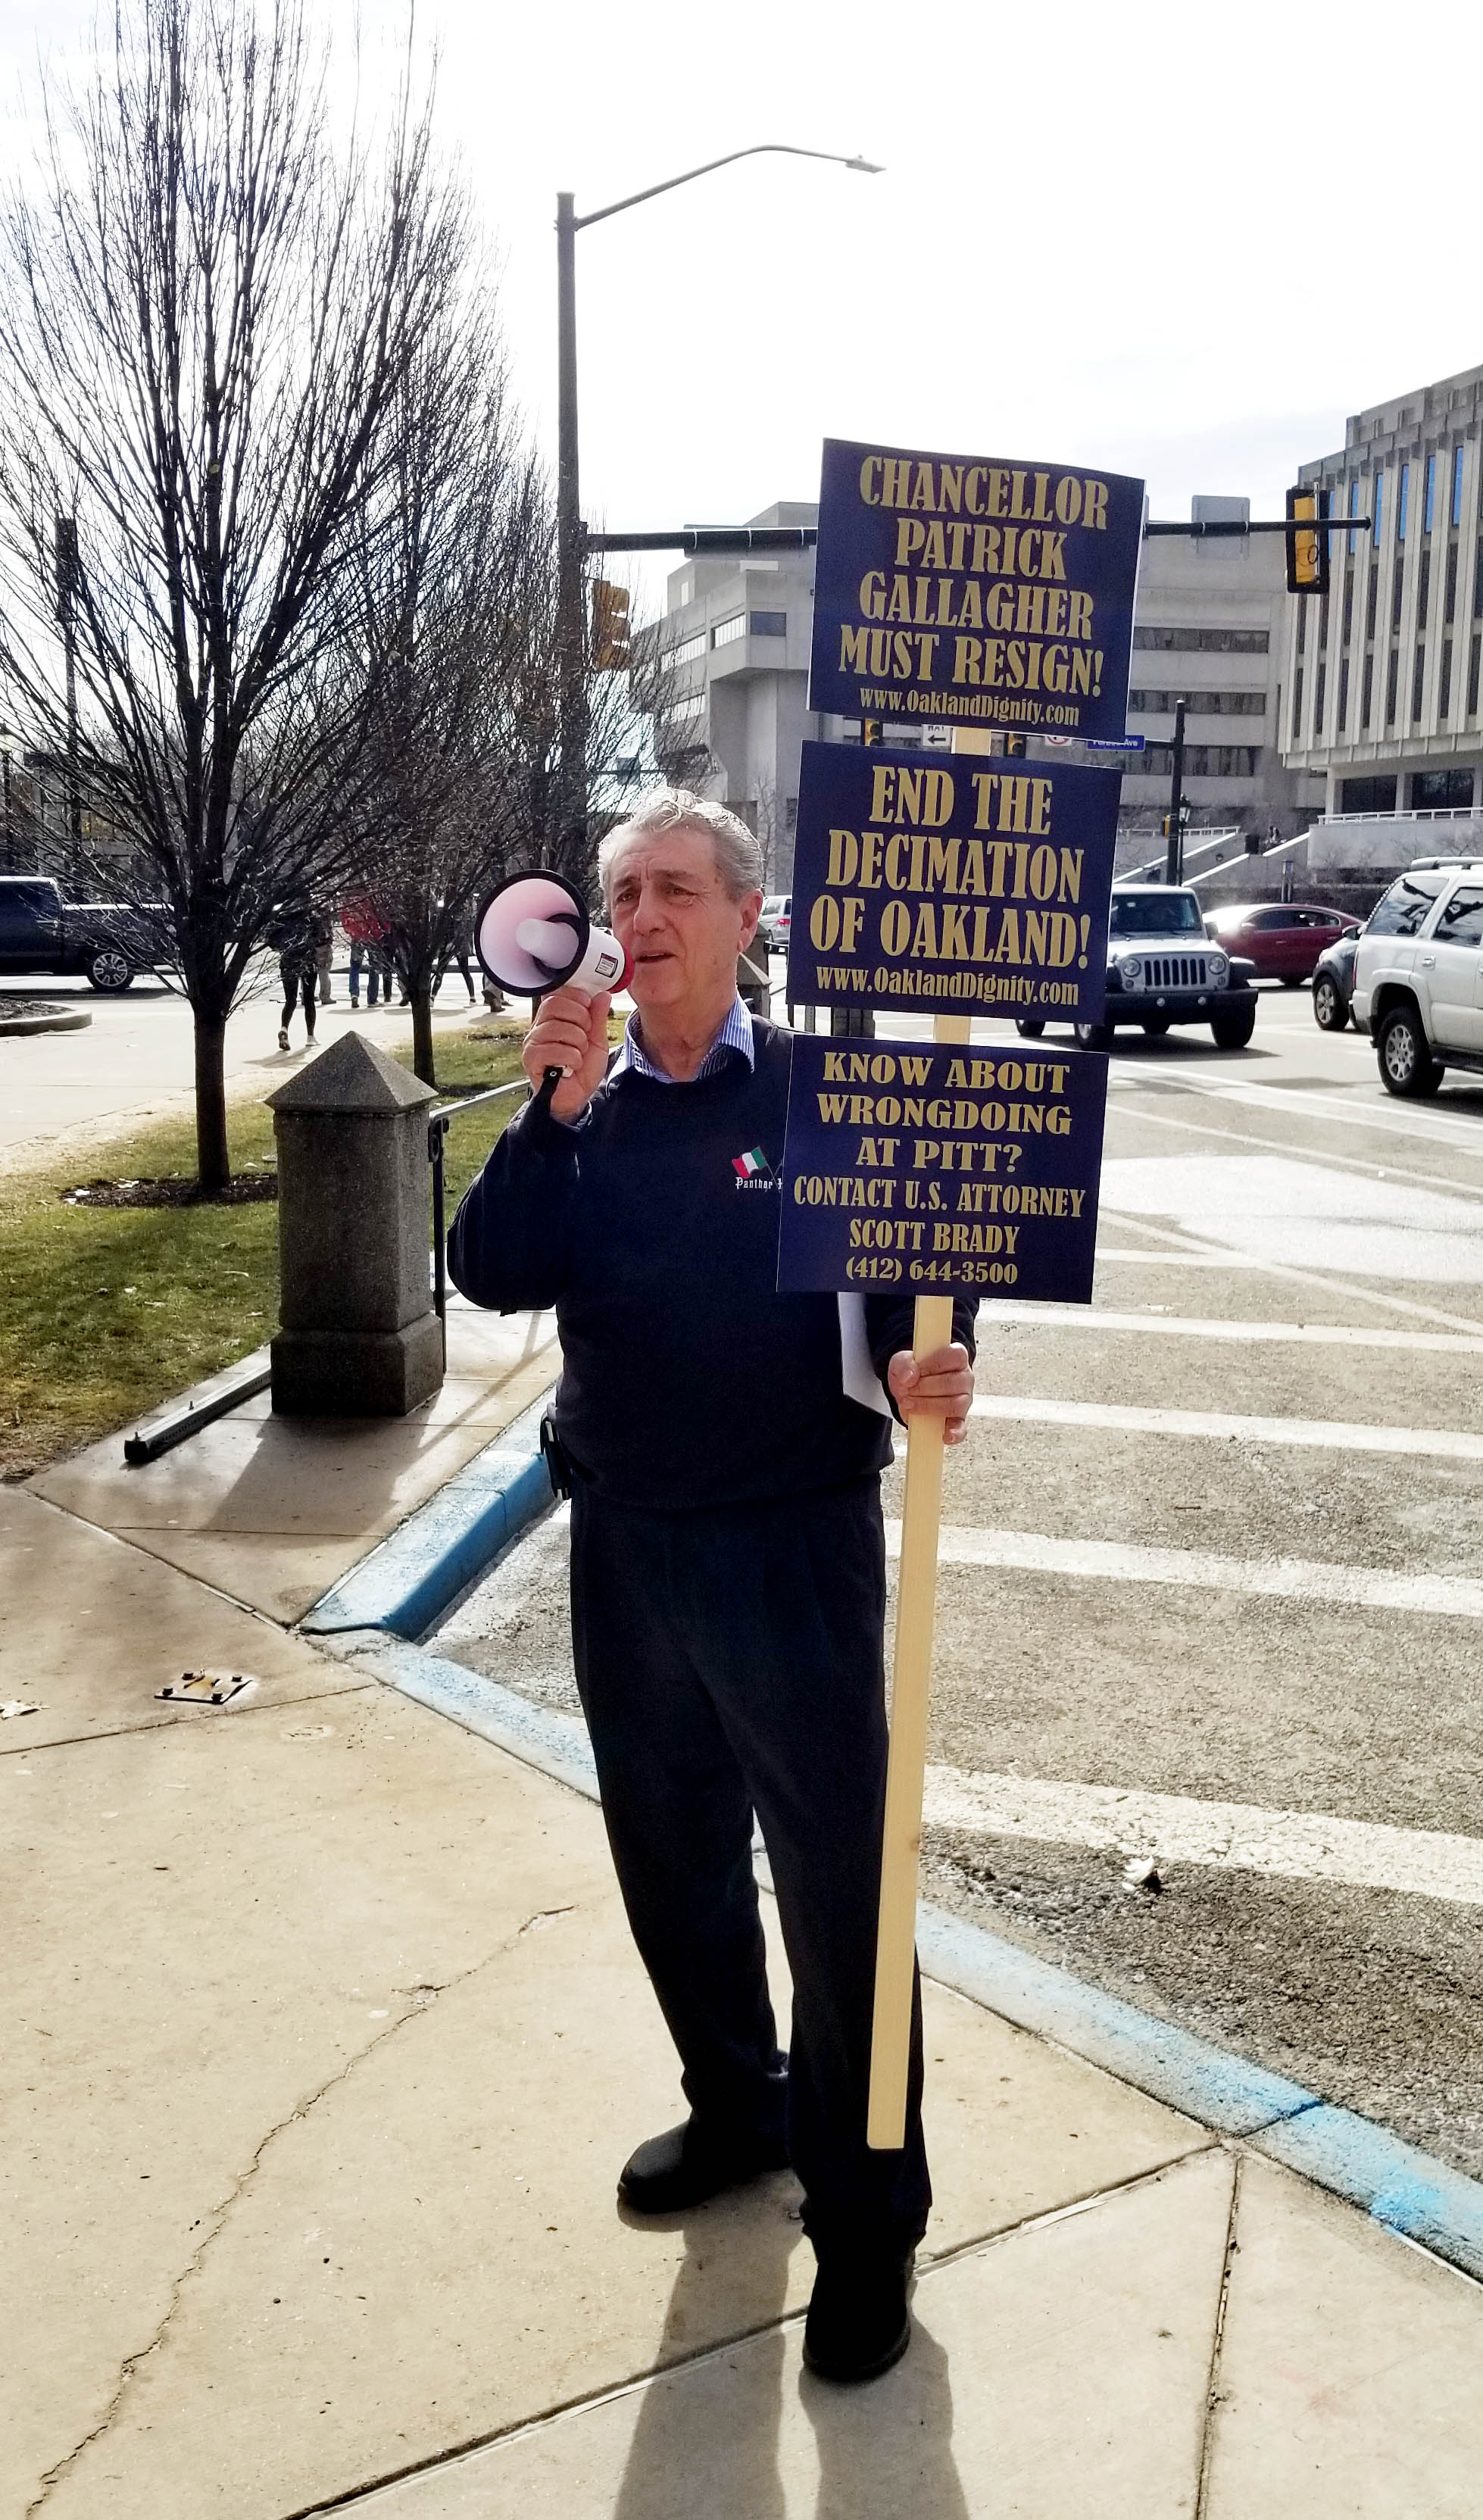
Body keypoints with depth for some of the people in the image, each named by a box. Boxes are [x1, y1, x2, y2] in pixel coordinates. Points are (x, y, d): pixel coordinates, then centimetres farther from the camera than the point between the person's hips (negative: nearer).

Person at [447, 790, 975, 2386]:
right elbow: (495, 1275, -9)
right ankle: (737, 2106, 43)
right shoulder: (586, 1103, 3)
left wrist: (930, 1371, -32)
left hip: (795, 1547, -5)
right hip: (624, 1547, 5)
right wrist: (556, 1112, -21)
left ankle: (866, 2211, 23)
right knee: (670, 1858, 20)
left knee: (836, 1883, 5)